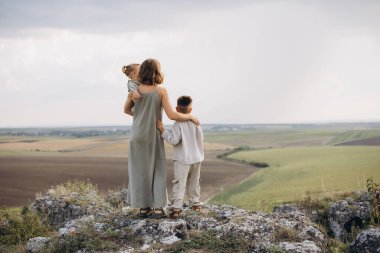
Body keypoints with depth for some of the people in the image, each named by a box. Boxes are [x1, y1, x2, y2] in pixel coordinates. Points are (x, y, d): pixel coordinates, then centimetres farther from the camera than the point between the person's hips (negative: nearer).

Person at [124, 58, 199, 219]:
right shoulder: (161, 91, -9)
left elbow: (126, 110, 15)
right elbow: (172, 115, -12)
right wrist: (190, 117, 3)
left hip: (137, 136, 3)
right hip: (152, 137, -3)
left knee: (140, 171, 7)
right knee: (157, 170, 6)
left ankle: (144, 207, 10)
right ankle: (157, 207, 2)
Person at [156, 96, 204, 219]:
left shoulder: (178, 124, -14)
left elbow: (173, 140, -21)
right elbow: (200, 138, 8)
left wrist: (163, 131, -13)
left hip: (183, 159, -5)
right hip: (196, 158, 6)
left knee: (179, 183, -8)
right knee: (194, 182, 20)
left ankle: (176, 208, -15)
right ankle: (195, 203, 30)